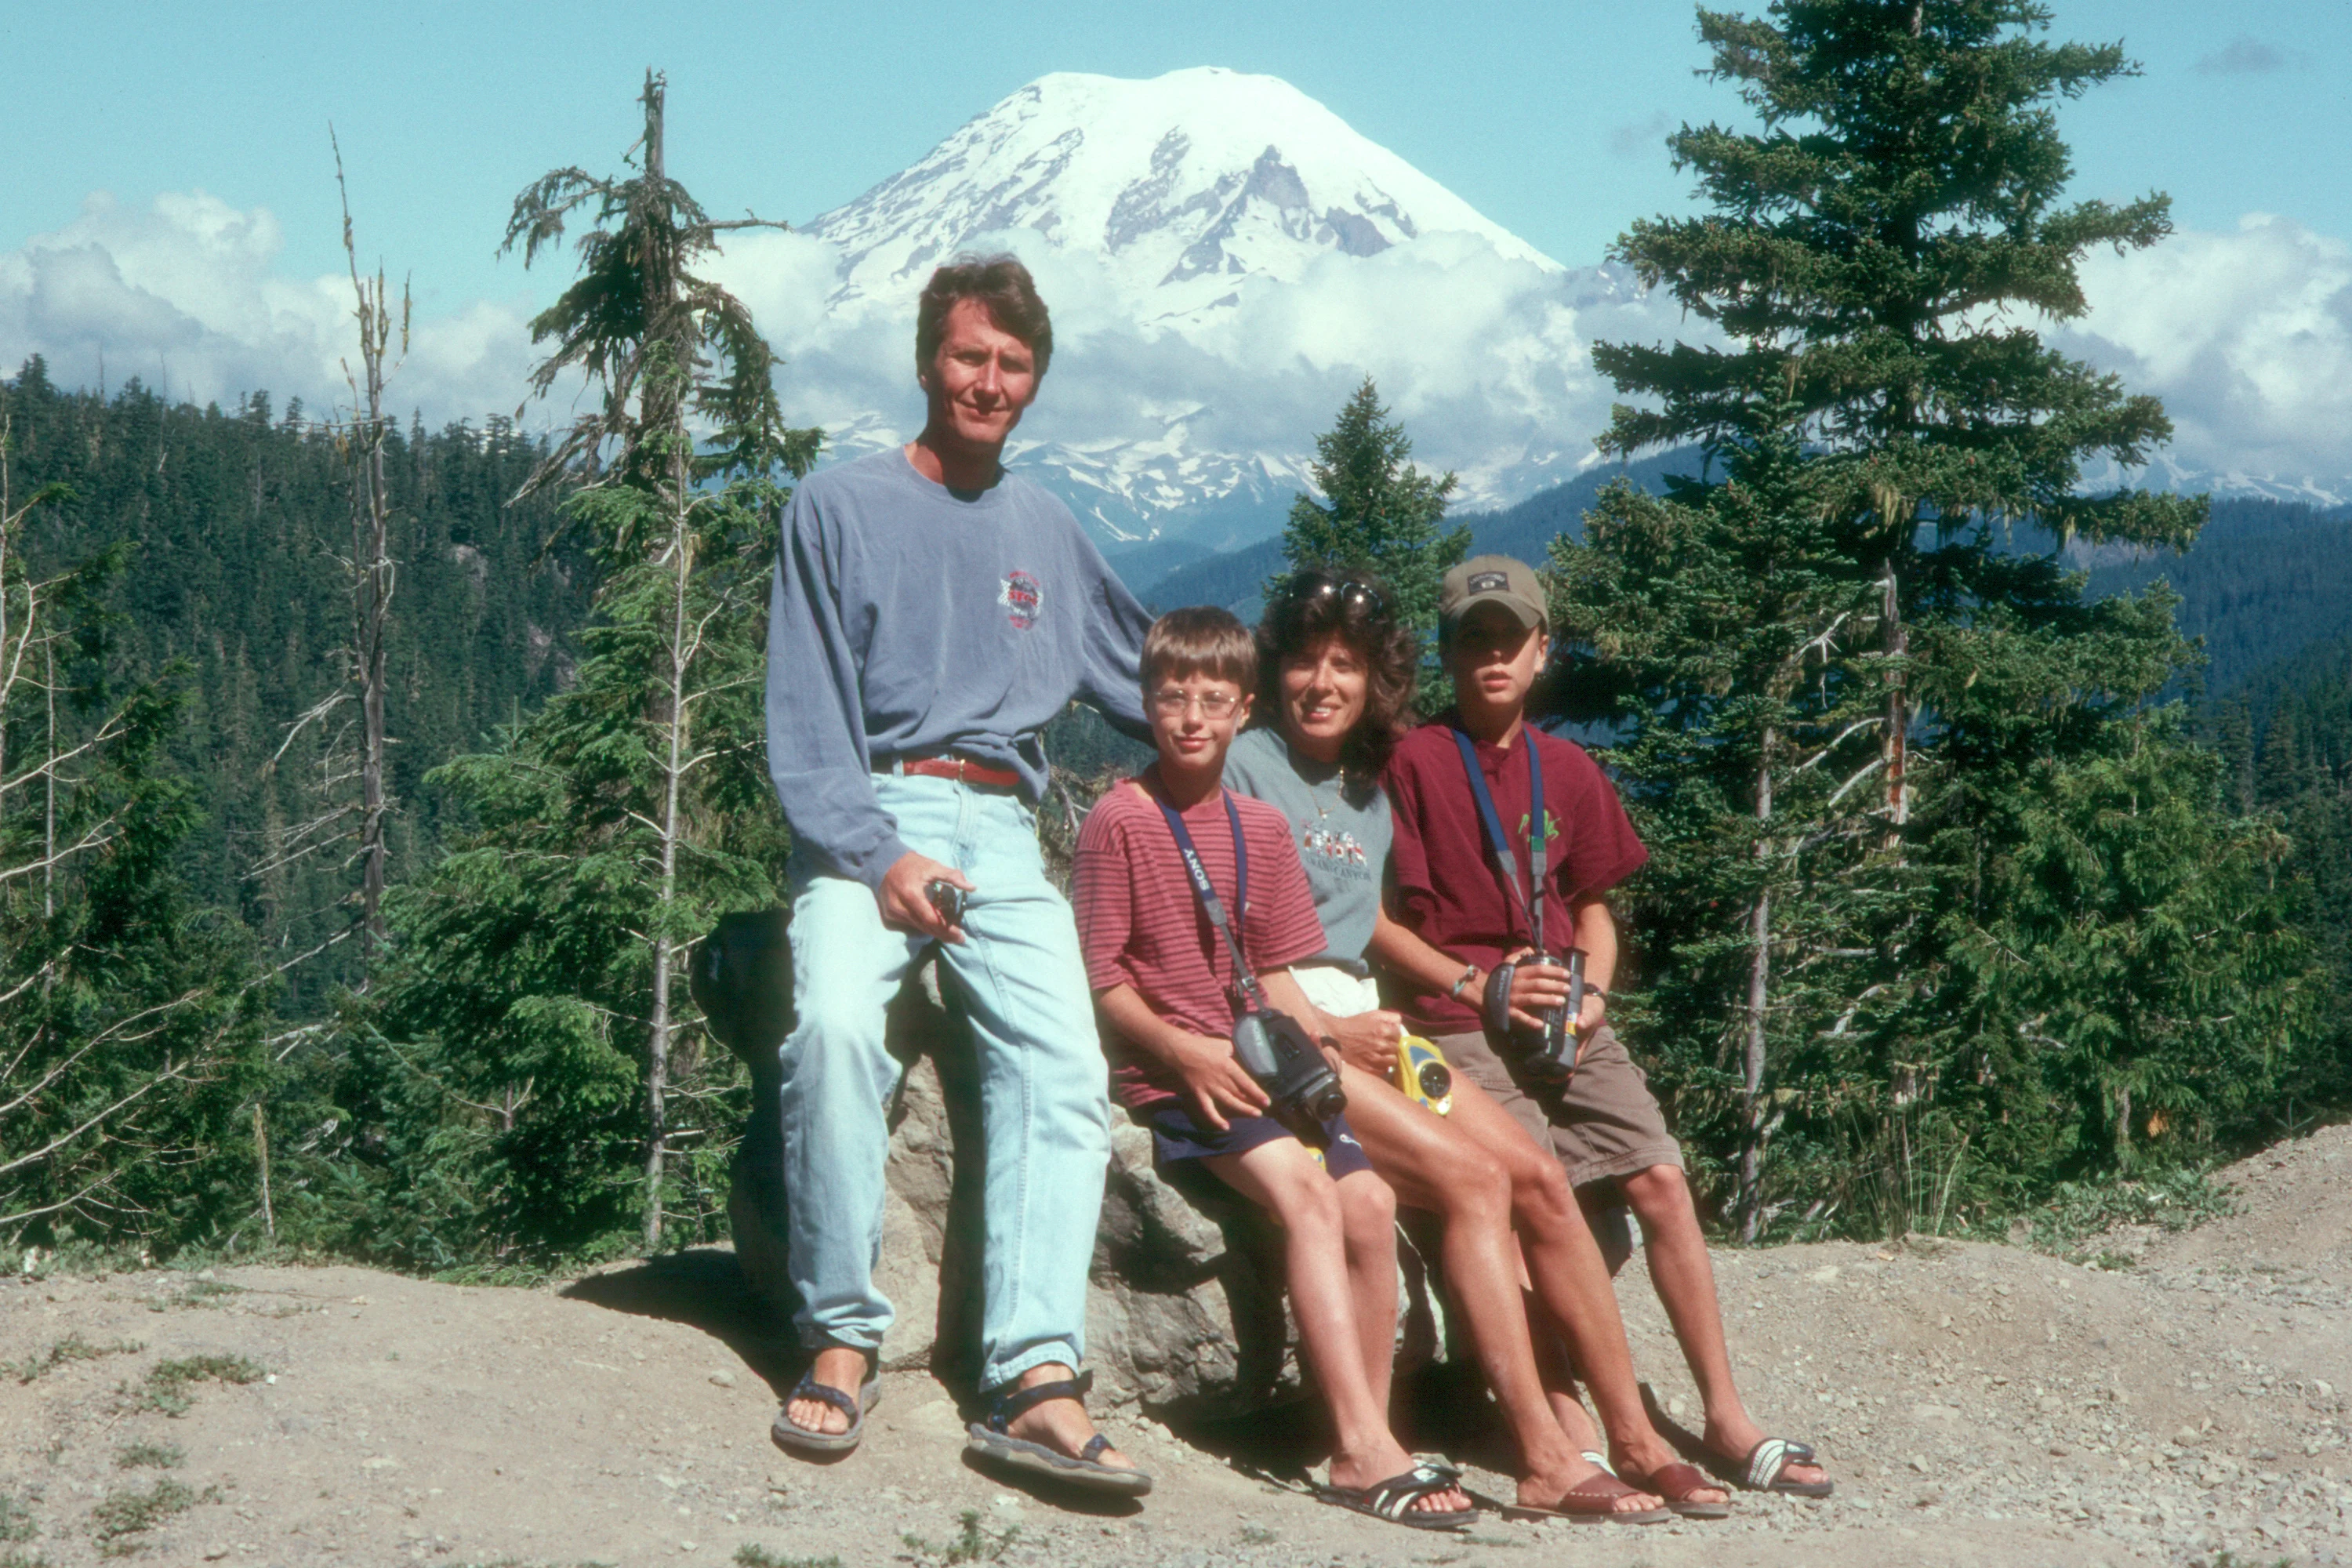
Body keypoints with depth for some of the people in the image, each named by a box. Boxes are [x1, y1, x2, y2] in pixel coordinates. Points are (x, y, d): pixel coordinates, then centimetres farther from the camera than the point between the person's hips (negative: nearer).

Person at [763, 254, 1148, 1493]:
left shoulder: (1045, 530, 23)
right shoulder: (838, 508, 9)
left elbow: (1150, 677, 35)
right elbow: (805, 716, 1)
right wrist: (876, 855, -12)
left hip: (1003, 832, 4)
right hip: (869, 819, -3)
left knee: (1063, 1063, -22)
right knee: (835, 1025, -32)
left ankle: (1034, 1378, -29)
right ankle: (842, 1336, -20)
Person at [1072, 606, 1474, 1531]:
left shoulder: (1260, 829, 15)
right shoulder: (1120, 821, -4)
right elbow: (1101, 978, -6)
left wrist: (1315, 1035, -2)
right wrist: (1186, 1051, -16)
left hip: (1256, 1062, 6)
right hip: (1168, 1068, -6)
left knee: (1369, 1200, -15)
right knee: (1304, 1186, -27)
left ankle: (1364, 1446, -8)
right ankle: (1366, 1449, -29)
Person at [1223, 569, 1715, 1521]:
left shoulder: (1369, 791, 20)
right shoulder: (1244, 766, -2)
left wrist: (1384, 1028, 9)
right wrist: (1322, 1029, -15)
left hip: (1363, 1026, 7)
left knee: (1539, 1179, -9)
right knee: (1472, 1180, -24)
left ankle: (1635, 1439, -5)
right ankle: (1545, 1461, -26)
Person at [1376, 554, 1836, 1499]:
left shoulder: (1568, 772, 16)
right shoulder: (1414, 763, -1)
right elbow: (1378, 922, -3)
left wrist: (1592, 993, 2)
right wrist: (1477, 986, -14)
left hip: (1566, 1020, 5)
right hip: (1463, 1026, -5)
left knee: (1659, 1179, -7)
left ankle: (1727, 1421, -1)